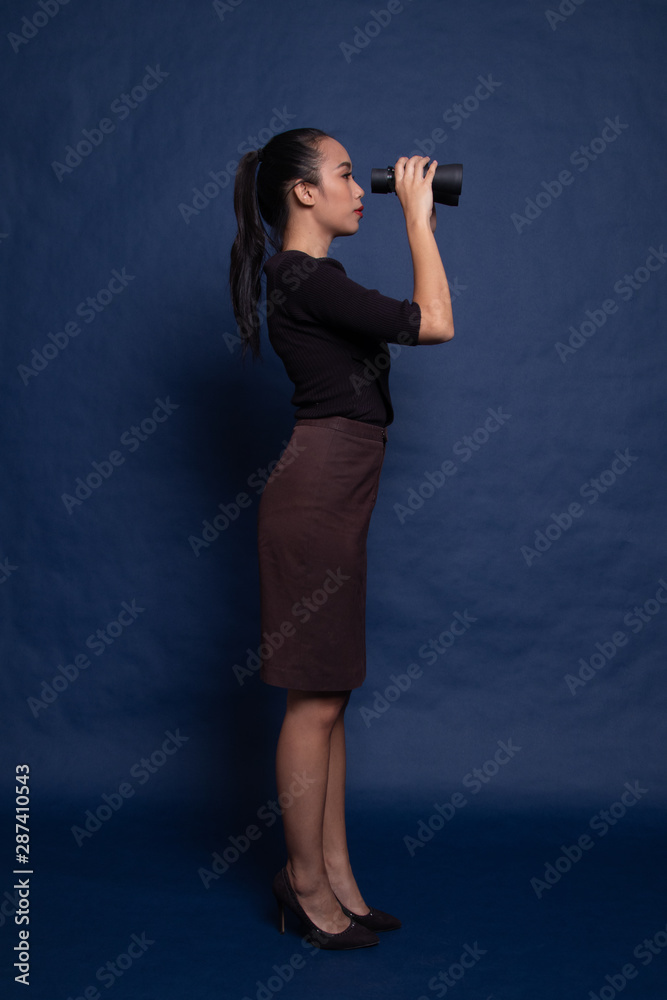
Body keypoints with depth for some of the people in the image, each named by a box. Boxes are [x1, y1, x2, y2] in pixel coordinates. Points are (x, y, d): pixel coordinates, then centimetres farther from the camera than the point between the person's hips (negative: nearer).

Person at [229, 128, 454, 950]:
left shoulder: (313, 278, 17)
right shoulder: (305, 279, -13)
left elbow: (411, 320, 24)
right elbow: (435, 323, -17)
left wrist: (417, 214, 20)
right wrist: (417, 215, -6)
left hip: (335, 494, 10)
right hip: (317, 492, -10)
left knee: (330, 695, 13)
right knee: (315, 698, 0)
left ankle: (335, 873, 24)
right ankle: (305, 880, 15)